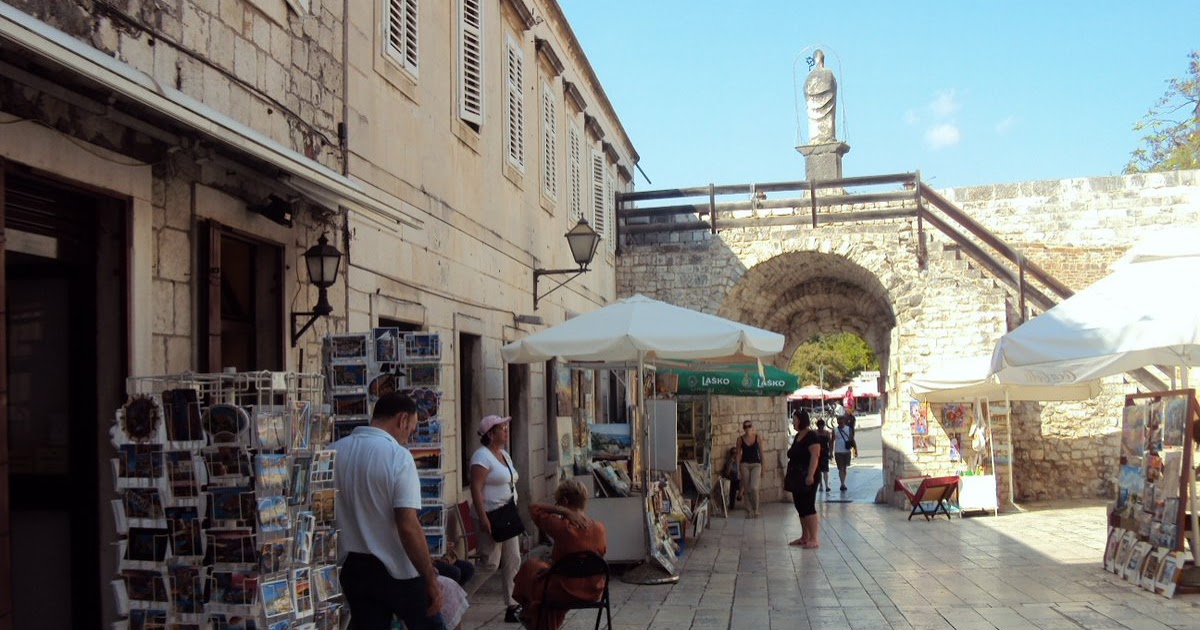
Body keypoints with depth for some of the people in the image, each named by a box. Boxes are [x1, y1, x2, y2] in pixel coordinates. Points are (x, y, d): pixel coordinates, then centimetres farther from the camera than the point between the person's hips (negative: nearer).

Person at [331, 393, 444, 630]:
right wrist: (431, 579, -16)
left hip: (352, 568, 5)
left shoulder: (333, 452, 0)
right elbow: (408, 527, -23)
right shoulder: (397, 455, -17)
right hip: (397, 570, -5)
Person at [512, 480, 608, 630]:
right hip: (594, 593, 5)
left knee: (530, 566, 23)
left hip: (565, 594, -5)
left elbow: (534, 509, -10)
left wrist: (563, 511, -16)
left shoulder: (562, 527, -23)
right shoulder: (600, 528, -9)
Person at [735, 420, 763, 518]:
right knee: (746, 489, 1)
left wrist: (762, 468, 5)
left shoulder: (757, 437, 1)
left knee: (753, 488, -15)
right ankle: (749, 511, 12)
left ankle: (755, 509, 4)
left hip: (756, 464, -1)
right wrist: (738, 468, -3)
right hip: (744, 464, 1)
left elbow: (761, 453, 5)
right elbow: (738, 454, 4)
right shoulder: (740, 439, 2)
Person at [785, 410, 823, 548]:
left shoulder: (811, 436, -12)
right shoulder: (798, 436, 15)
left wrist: (810, 475, -27)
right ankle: (805, 537, 18)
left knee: (808, 507, -10)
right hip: (797, 478, 9)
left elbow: (814, 456, -20)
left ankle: (814, 539, -7)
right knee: (800, 508, 12)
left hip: (806, 478, -9)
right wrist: (788, 474, 21)